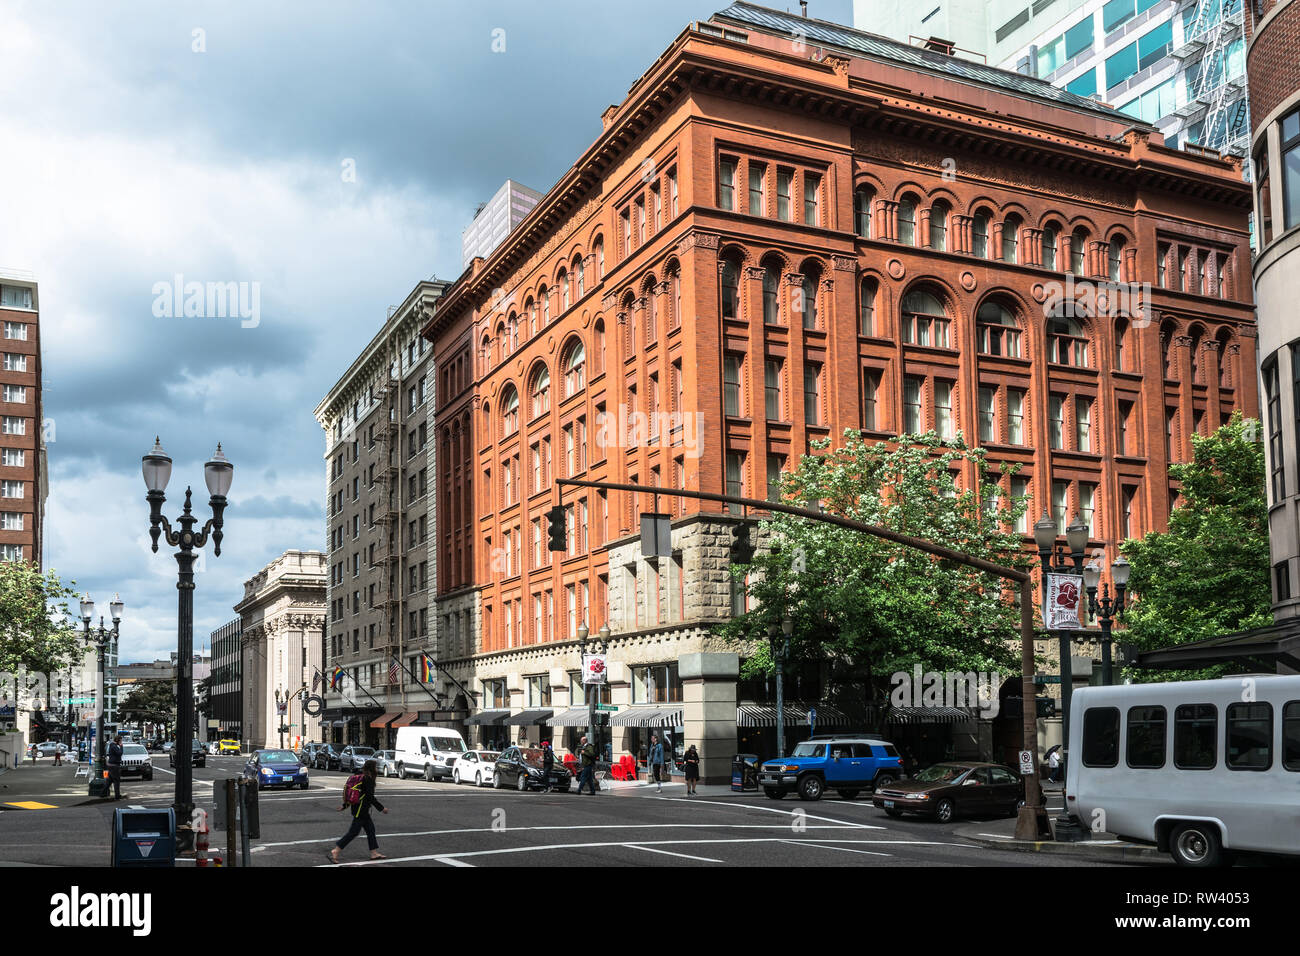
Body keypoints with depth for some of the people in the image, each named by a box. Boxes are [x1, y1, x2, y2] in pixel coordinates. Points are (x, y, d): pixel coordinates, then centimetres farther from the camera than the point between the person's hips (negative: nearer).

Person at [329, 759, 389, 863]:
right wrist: (381, 808, -13)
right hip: (360, 810, -10)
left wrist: (345, 805, 26)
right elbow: (370, 797, -20)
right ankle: (335, 852, -5)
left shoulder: (362, 777, 11)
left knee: (370, 829, 13)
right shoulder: (368, 779, -17)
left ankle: (374, 853, 18)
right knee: (353, 832, -6)